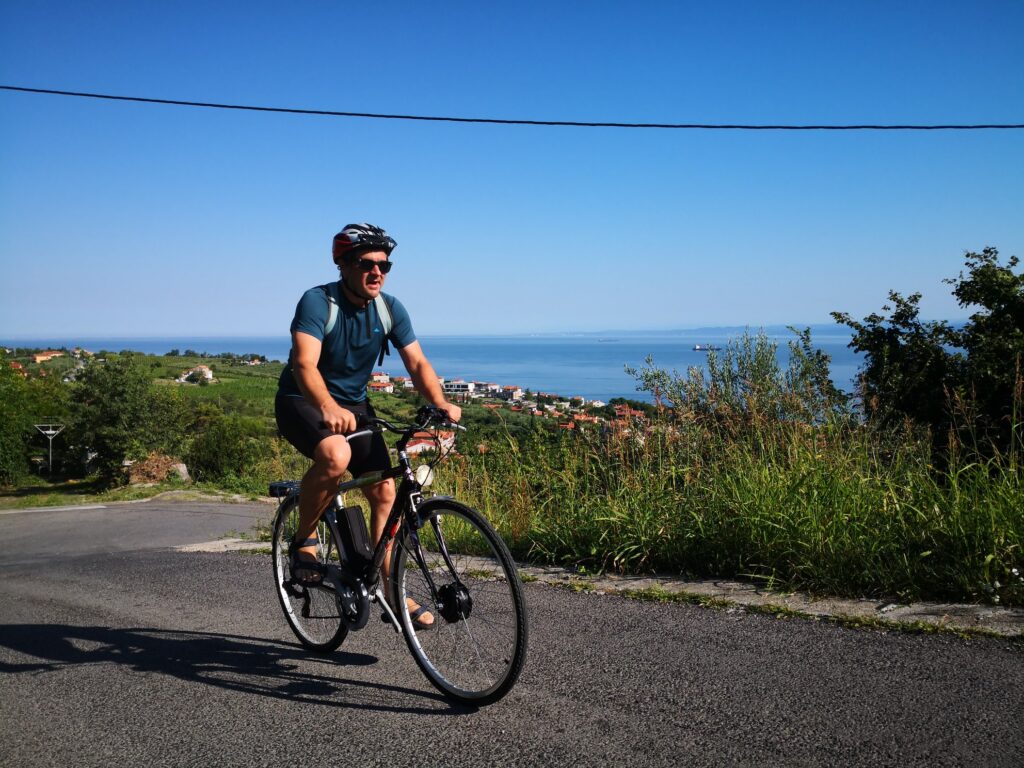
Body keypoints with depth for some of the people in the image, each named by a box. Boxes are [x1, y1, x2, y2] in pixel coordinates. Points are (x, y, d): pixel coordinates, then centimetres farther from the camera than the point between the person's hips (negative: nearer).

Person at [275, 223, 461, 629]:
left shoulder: (390, 308, -5)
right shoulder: (317, 302, -21)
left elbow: (417, 363, -9)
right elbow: (305, 364, -34)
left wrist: (440, 403, -28)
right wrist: (329, 408, -53)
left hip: (354, 404, 6)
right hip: (302, 402, -5)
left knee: (384, 491, -4)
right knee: (335, 454, -37)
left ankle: (393, 594, 8)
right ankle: (304, 541, -11)